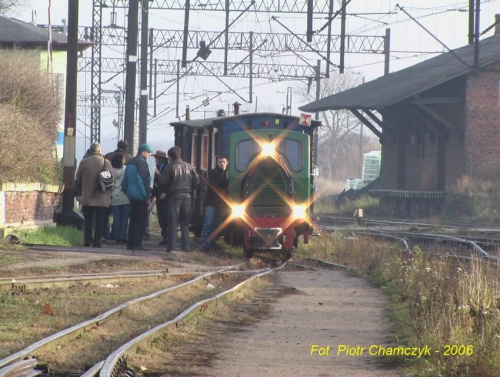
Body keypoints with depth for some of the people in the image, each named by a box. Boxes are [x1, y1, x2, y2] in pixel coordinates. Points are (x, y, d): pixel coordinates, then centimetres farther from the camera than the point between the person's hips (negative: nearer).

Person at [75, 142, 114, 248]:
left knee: (88, 220, 10)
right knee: (100, 221, 4)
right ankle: (97, 242, -1)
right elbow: (113, 177, -4)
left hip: (87, 197, 1)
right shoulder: (106, 162, -8)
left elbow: (78, 177, 4)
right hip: (102, 198, -1)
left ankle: (87, 241, 6)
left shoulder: (84, 162, -4)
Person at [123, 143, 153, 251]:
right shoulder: (141, 162, -14)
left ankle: (130, 243, 13)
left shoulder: (130, 163, 14)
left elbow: (125, 180, 18)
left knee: (133, 220, 13)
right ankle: (137, 244, -10)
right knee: (141, 220, -6)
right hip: (140, 197, -9)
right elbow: (144, 181, -18)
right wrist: (147, 196, -15)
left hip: (132, 196, 9)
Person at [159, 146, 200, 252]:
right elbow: (197, 181, 5)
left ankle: (170, 247, -4)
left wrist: (164, 192, 8)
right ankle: (185, 247, 6)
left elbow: (164, 182, -9)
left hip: (174, 196, -4)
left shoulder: (170, 167, -6)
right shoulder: (188, 166, 7)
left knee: (173, 222, -1)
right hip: (187, 196, 4)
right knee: (185, 223, 10)